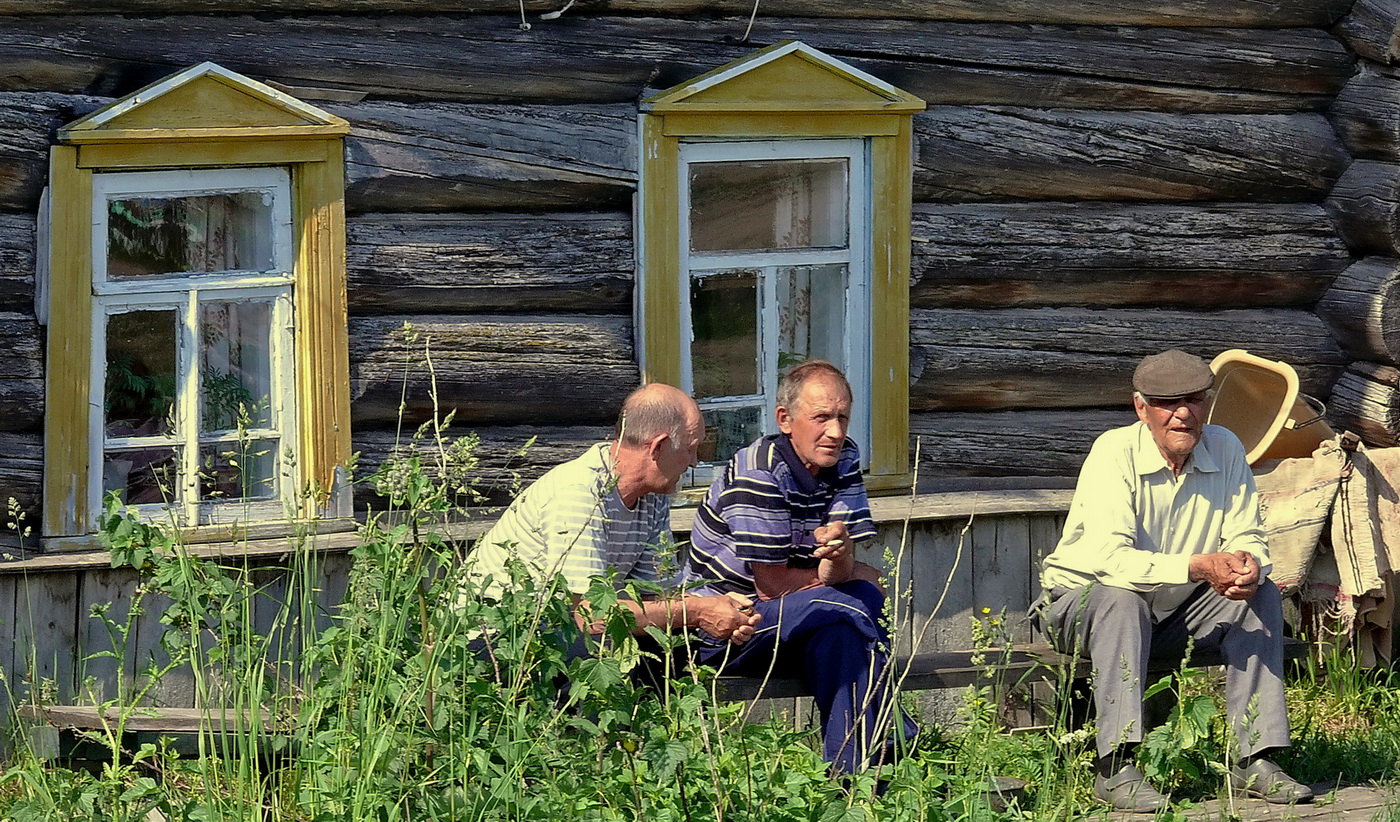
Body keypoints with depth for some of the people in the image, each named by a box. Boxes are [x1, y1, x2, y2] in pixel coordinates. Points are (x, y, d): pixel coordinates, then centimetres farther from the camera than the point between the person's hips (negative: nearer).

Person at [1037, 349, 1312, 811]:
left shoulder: (1225, 450, -4)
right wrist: (1199, 567, -43)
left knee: (1261, 596, -15)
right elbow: (1109, 558, -33)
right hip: (1082, 601, -5)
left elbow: (1247, 540, -3)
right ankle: (1116, 769, -41)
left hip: (1176, 612, 6)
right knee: (1121, 601, -37)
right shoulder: (1115, 453, -22)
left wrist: (1250, 567, -29)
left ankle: (1255, 760, -18)